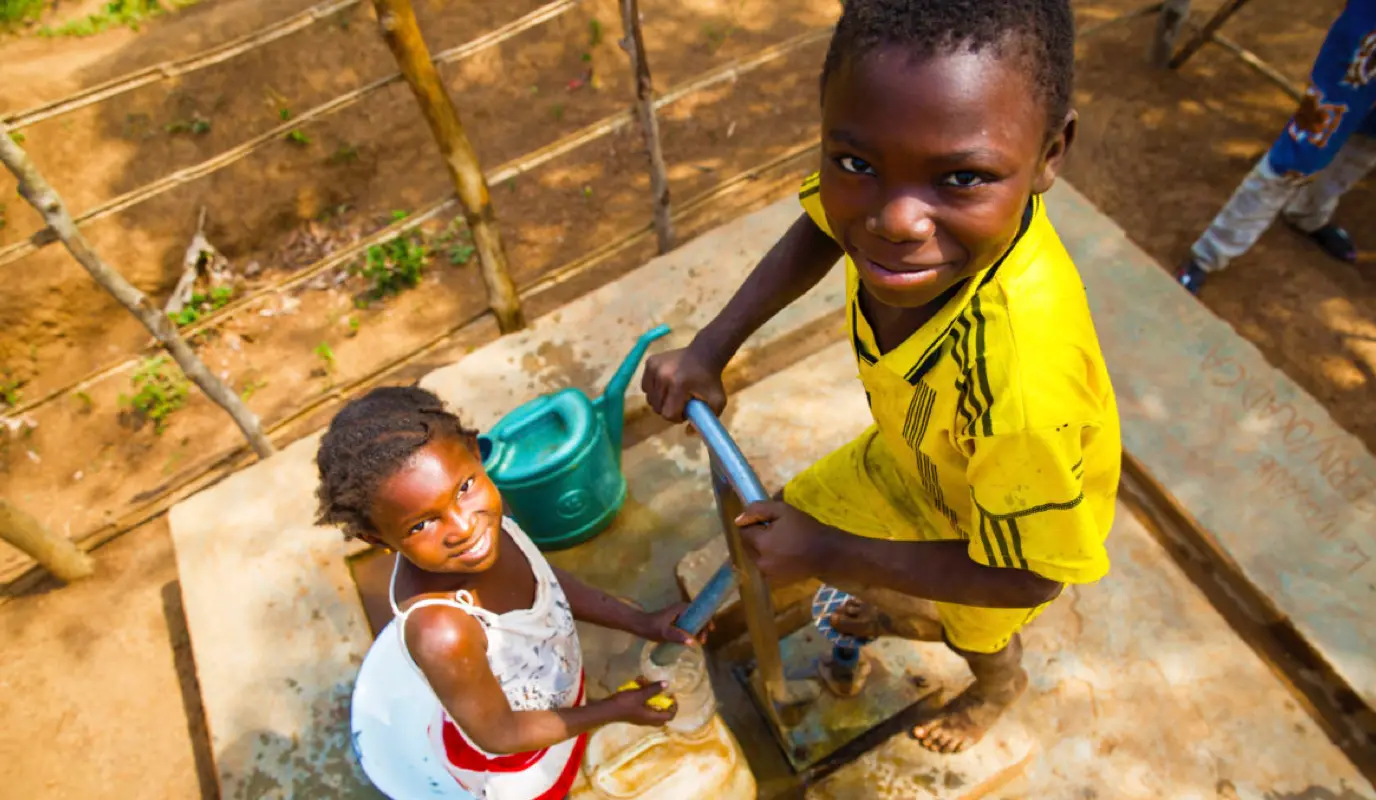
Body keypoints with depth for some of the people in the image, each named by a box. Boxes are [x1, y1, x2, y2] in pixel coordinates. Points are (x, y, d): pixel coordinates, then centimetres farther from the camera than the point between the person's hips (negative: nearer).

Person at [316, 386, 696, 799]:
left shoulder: (476, 511, -27)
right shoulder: (441, 631, -44)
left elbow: (546, 580, -6)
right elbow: (500, 735, -27)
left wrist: (640, 622, -8)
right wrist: (614, 710, -16)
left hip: (552, 693, 5)